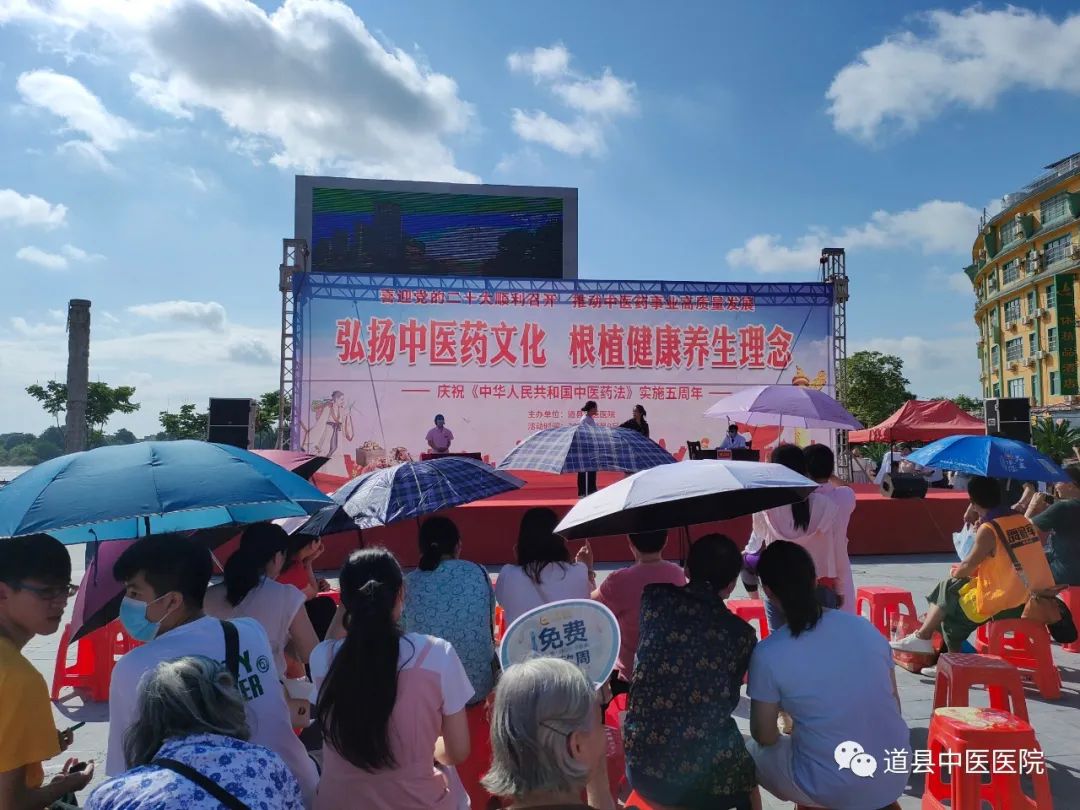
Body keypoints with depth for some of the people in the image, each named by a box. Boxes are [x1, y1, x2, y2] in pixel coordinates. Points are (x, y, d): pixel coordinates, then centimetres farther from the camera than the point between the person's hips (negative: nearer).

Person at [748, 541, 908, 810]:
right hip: (894, 778, 5)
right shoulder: (866, 627, -4)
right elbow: (893, 703, 7)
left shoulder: (768, 654, -17)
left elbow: (764, 736, -7)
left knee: (749, 751, 18)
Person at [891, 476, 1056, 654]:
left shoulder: (988, 529, -16)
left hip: (1004, 605, -8)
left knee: (948, 590, 12)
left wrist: (956, 573, 15)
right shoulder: (1022, 520, 6)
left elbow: (968, 566, -6)